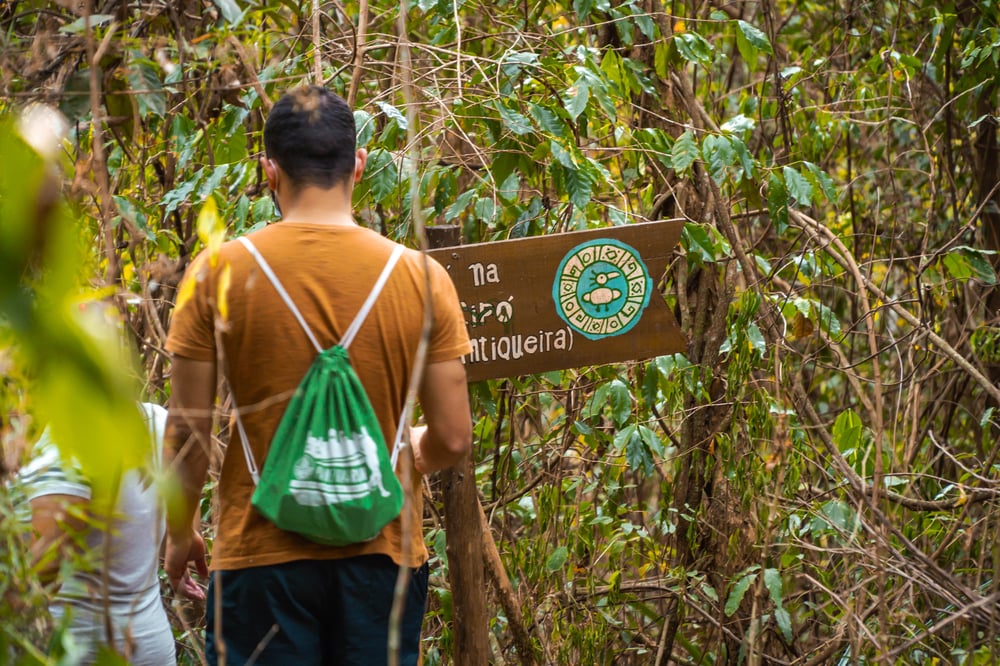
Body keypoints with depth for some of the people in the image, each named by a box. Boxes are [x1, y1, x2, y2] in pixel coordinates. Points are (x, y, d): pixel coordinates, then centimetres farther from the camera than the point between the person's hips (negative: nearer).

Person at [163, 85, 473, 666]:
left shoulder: (218, 274, -6)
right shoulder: (421, 276, -4)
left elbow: (187, 433, -3)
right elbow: (453, 438, -3)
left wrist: (180, 533, 13)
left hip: (261, 551, -1)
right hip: (382, 550, 1)